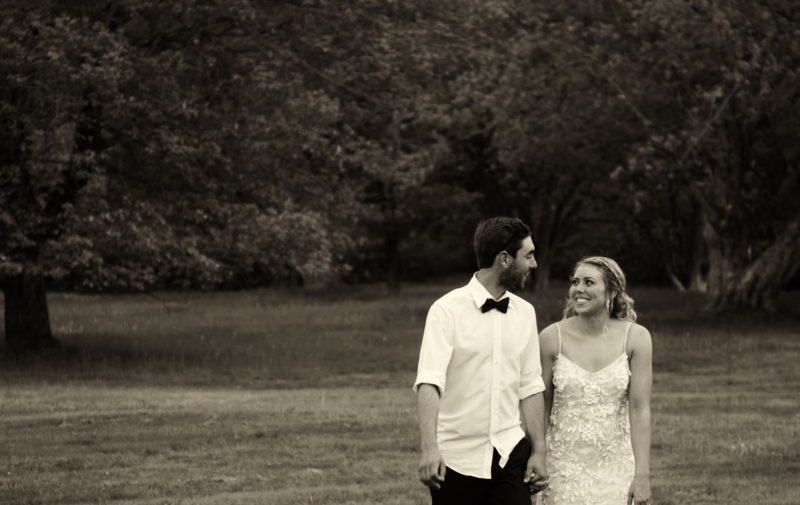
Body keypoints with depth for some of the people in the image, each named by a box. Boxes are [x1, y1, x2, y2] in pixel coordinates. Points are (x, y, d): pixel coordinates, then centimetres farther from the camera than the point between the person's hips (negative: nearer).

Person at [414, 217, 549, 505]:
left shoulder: (525, 313, 10)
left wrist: (539, 451, 5)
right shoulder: (448, 310, -7)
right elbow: (429, 380, -18)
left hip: (510, 453, 4)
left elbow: (531, 387, 12)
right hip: (457, 458, -4)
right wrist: (429, 447, -30)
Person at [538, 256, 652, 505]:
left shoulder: (635, 338, -4)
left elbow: (639, 409, -6)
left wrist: (642, 473, -8)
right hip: (564, 464, 0)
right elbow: (540, 407, 2)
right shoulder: (552, 338, -3)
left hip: (615, 466, 0)